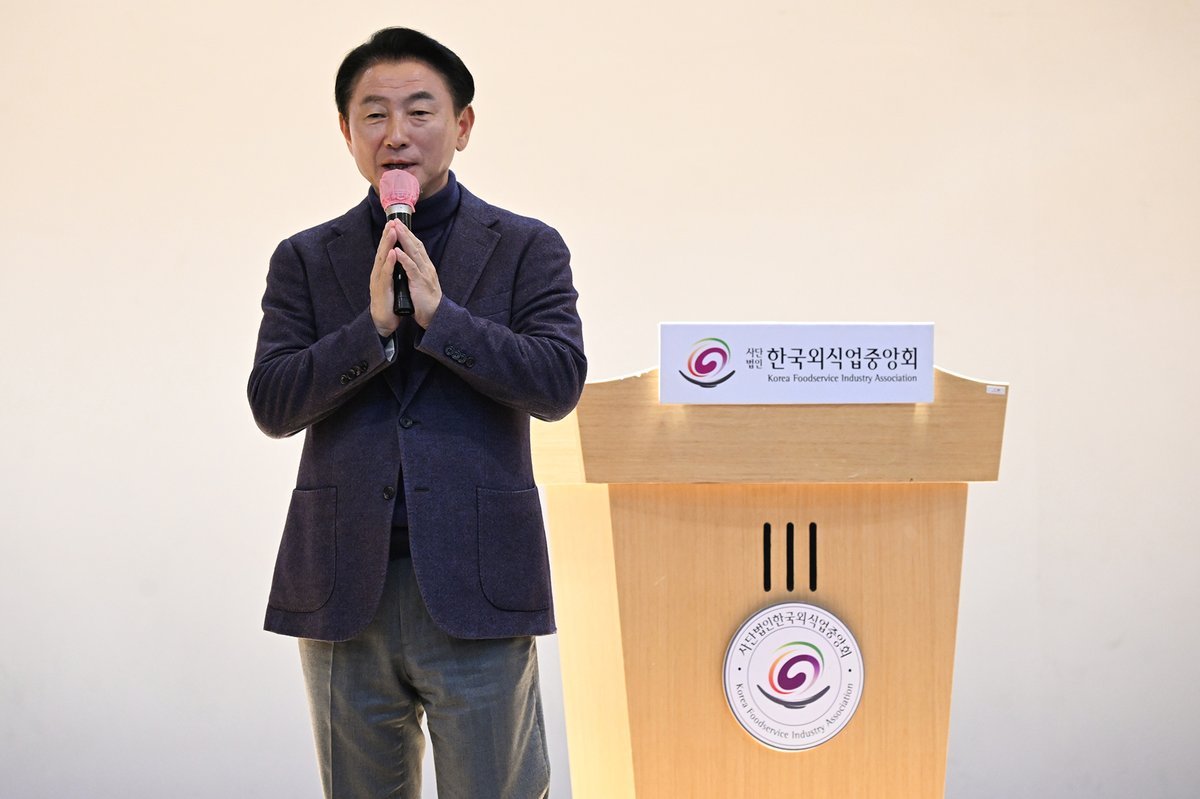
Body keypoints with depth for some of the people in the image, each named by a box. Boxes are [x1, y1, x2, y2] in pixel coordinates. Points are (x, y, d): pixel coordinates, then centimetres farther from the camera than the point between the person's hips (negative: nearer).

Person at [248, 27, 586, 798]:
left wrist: (438, 313, -15)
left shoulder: (527, 248, 6)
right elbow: (272, 403, 0)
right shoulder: (305, 260, 11)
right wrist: (375, 324, -13)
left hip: (474, 589, -2)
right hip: (346, 589, 2)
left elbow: (560, 383, -6)